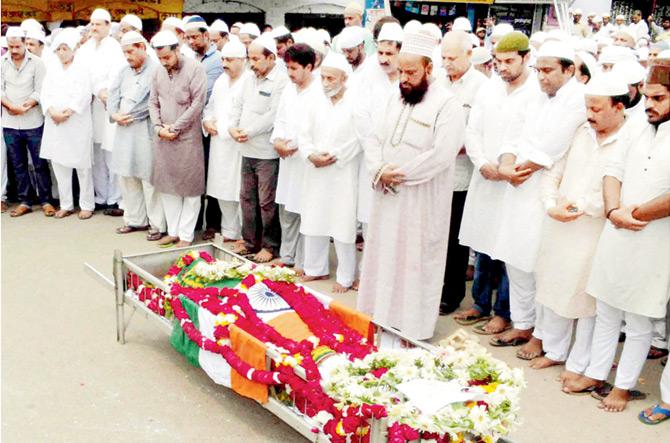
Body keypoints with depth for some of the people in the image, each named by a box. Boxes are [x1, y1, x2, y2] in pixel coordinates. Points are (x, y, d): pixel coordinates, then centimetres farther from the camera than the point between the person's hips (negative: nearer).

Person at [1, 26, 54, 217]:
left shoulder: (36, 62, -3)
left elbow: (40, 91, -6)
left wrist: (24, 107, -17)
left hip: (33, 123, -3)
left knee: (40, 164, 1)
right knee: (18, 165, 9)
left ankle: (46, 201, 10)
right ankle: (24, 202, 18)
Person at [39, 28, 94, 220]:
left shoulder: (82, 68, -1)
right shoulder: (52, 68, 13)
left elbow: (83, 96, -11)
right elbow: (45, 93, 6)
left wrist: (67, 112, -18)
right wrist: (52, 111, -12)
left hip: (78, 124, -5)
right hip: (55, 124, 5)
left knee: (82, 166, 0)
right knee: (59, 164, 7)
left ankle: (87, 205, 9)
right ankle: (66, 204, 17)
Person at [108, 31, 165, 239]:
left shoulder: (156, 70, -9)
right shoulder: (125, 70, 15)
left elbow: (152, 103, -16)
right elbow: (113, 94, 13)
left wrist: (128, 116, -11)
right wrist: (114, 114, -6)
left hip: (145, 130, -8)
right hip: (124, 129, 8)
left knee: (149, 179, -5)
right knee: (126, 176, 12)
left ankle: (157, 224, 3)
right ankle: (135, 219, 23)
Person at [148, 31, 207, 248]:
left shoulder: (195, 69, -10)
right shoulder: (159, 72, 8)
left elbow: (197, 103, -14)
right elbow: (153, 101, 13)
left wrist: (175, 128, -12)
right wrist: (158, 126, -4)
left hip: (187, 137, -6)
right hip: (162, 138, 6)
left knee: (190, 186, 0)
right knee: (166, 184, 10)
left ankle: (186, 234, 9)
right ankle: (173, 230, 21)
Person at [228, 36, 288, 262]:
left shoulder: (282, 81, -12)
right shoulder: (250, 78, 13)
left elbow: (273, 115, -19)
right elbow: (238, 105, 15)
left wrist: (248, 132, -14)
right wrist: (233, 127, -3)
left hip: (267, 152, -8)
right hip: (247, 150, 8)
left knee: (267, 201, -1)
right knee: (247, 197, 15)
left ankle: (270, 245, 13)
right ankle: (249, 241, 27)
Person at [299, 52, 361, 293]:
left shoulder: (355, 104, -8)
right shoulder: (315, 103, 8)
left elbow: (357, 140, -12)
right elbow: (304, 135, 8)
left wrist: (333, 157, -14)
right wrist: (311, 155, -9)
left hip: (343, 175, -5)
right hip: (315, 173, 5)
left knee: (342, 226, 0)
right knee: (313, 221, 12)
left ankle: (345, 277, 13)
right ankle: (316, 269, 28)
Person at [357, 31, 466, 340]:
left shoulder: (447, 104, -11)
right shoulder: (395, 99, 12)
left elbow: (442, 154, -21)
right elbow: (375, 139, 12)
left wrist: (401, 173, -17)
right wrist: (379, 170, -7)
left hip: (421, 202, -7)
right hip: (387, 197, 7)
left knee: (415, 262, 2)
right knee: (383, 257, 13)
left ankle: (413, 329, 15)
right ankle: (381, 317, 28)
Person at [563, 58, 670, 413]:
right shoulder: (639, 129, 10)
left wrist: (637, 215, -12)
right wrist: (614, 211, -7)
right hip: (615, 237, 6)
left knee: (639, 323, 9)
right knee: (606, 313, 16)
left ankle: (624, 386, 24)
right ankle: (595, 375, 30)